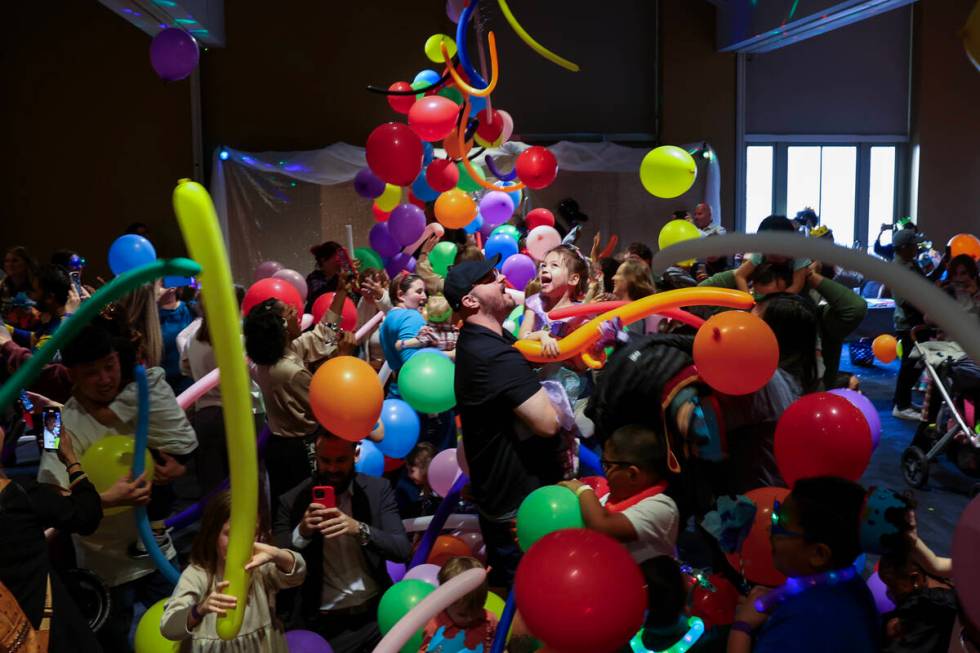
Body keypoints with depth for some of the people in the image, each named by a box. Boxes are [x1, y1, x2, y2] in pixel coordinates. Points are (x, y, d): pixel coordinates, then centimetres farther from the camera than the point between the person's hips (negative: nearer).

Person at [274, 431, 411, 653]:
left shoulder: (378, 490, 1)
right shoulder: (293, 500, -2)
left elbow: (402, 550, -7)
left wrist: (359, 529, -22)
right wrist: (301, 531, -21)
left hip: (378, 612, 1)